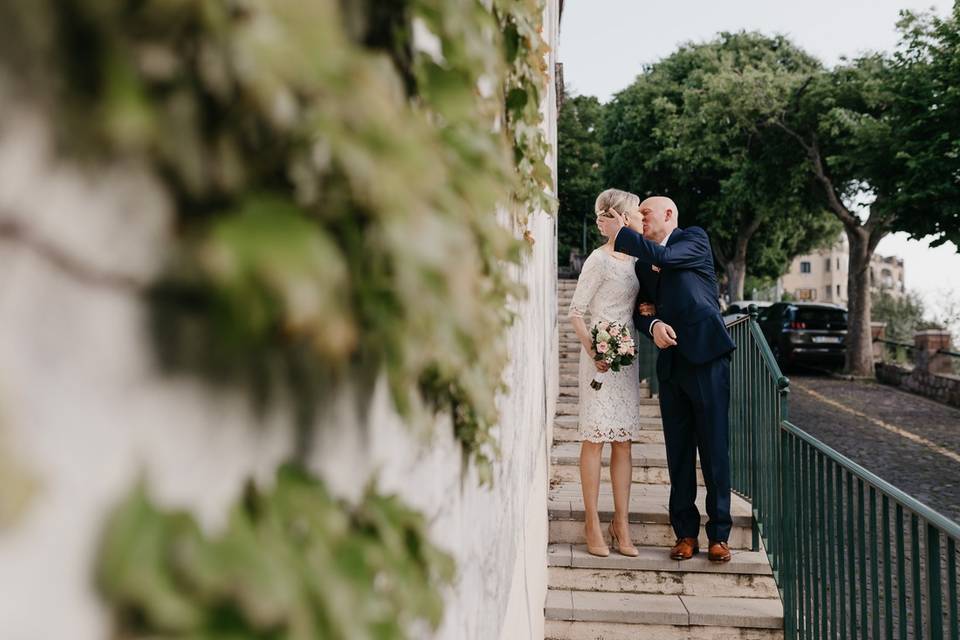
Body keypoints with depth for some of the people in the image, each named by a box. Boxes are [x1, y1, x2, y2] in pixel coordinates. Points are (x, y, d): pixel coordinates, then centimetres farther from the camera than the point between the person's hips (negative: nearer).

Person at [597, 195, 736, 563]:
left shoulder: (694, 239, 3)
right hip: (671, 363, 6)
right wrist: (653, 326, -7)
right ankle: (686, 533, 15)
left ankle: (719, 535, 8)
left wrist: (619, 233, -8)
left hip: (705, 356, -5)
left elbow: (664, 257, -17)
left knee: (714, 448, -2)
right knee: (678, 451, 6)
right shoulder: (644, 260, 19)